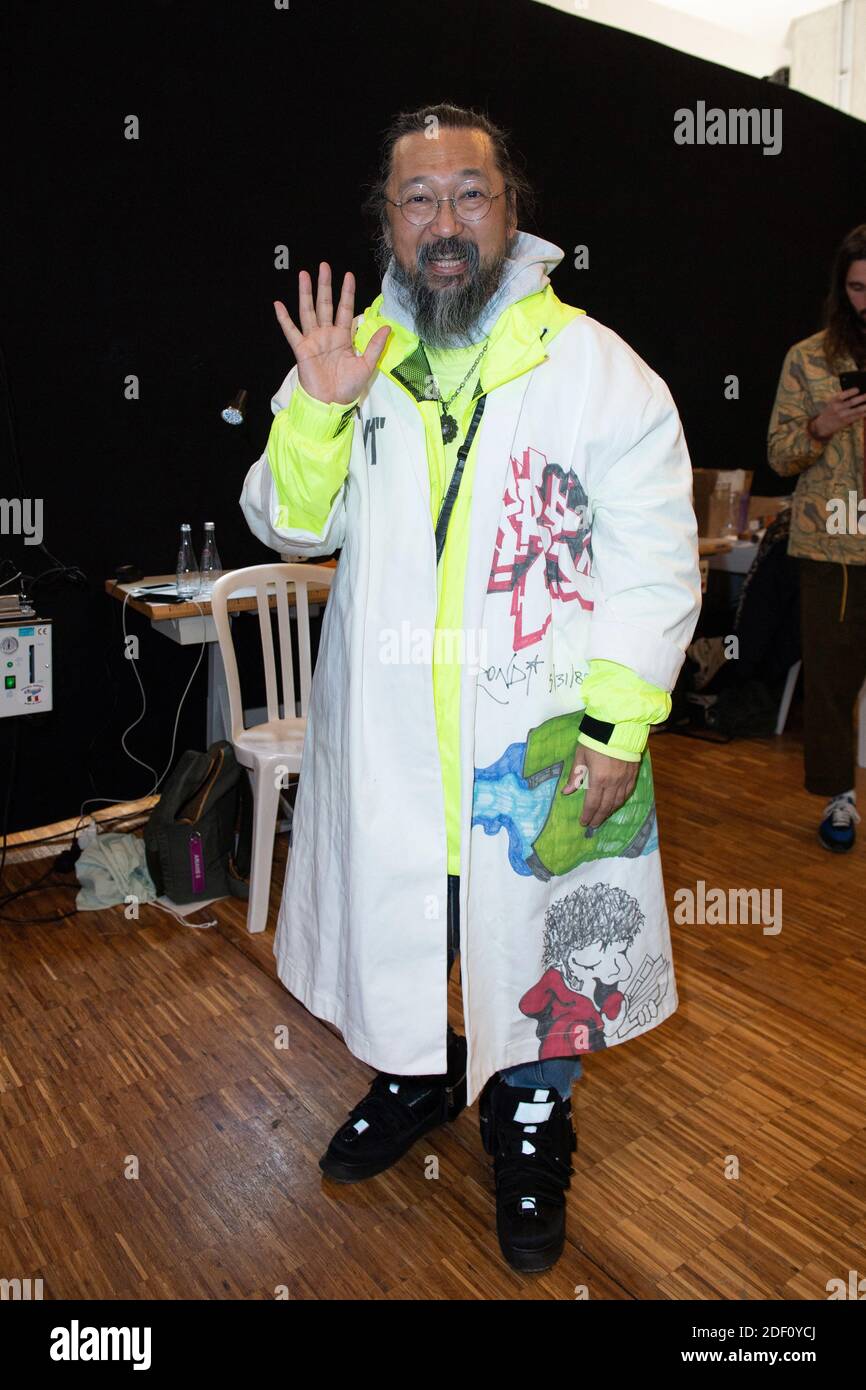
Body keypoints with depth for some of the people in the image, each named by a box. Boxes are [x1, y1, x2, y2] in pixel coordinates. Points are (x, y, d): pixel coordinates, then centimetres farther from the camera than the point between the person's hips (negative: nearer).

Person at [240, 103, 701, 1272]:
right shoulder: (351, 352, 3)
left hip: (541, 733, -3)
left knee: (534, 929, 14)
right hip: (383, 727, 4)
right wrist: (318, 408, -13)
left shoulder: (603, 371, -8)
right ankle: (417, 1075, 50)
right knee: (394, 913, 21)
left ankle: (531, 1127, 42)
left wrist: (618, 728, -15)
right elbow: (290, 528, 4)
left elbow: (657, 568, -9)